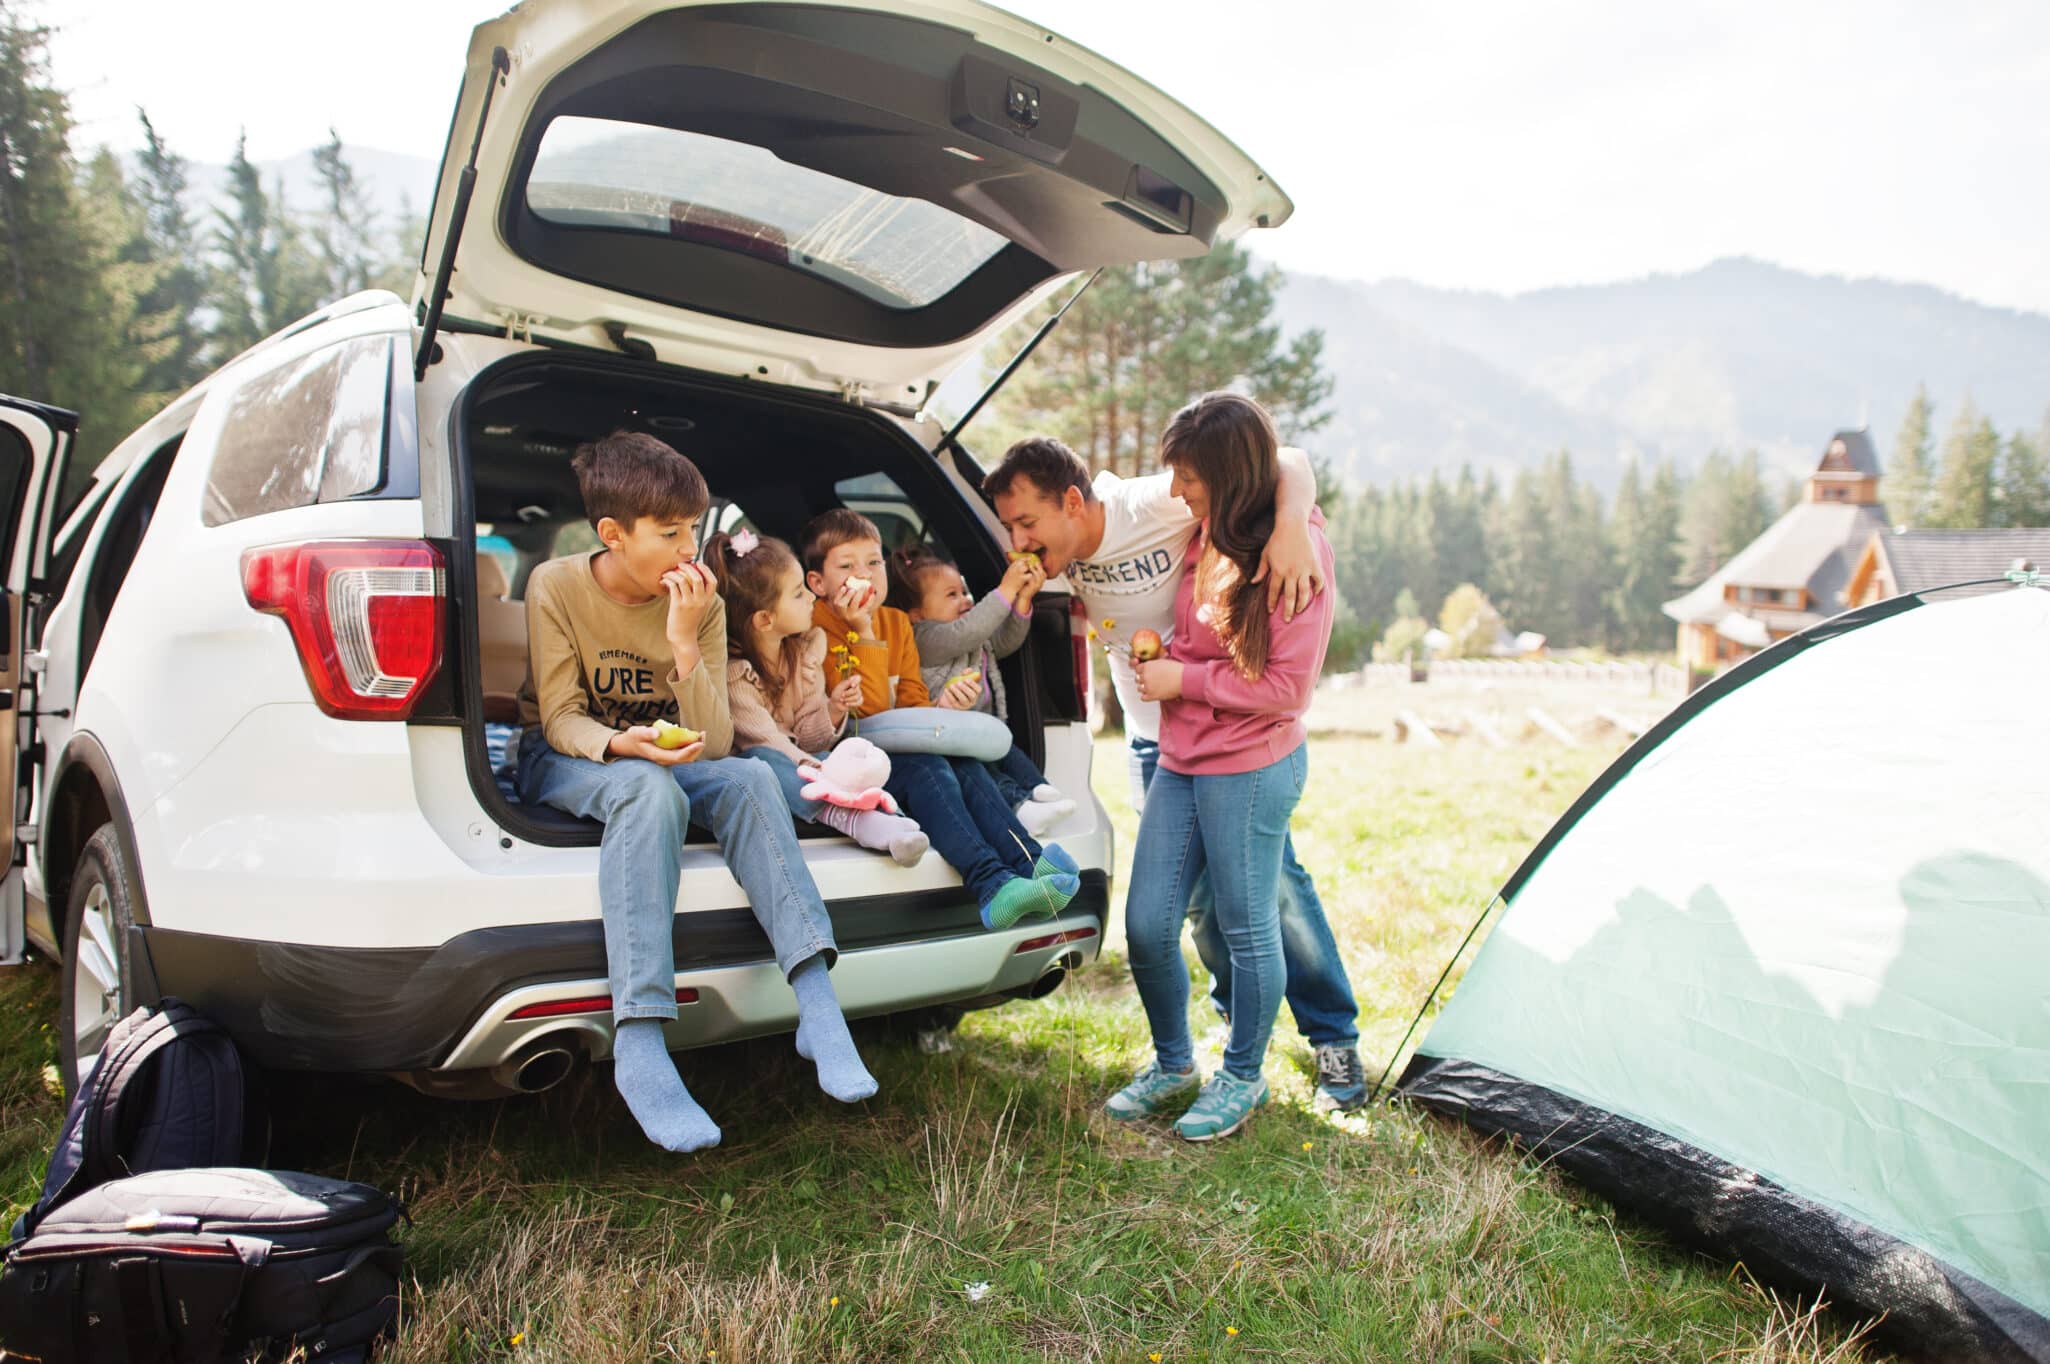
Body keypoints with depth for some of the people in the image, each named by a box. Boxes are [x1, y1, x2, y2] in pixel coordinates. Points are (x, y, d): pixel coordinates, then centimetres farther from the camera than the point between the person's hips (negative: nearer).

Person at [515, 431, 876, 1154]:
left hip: (663, 759, 3)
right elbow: (560, 716, -12)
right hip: (562, 761, -3)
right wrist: (620, 745, -35)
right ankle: (639, 1044, -47)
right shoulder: (557, 586, -13)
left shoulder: (700, 605, -7)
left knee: (749, 779, -30)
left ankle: (817, 1005, -38)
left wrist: (685, 642, -26)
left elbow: (714, 743, -13)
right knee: (650, 789, -39)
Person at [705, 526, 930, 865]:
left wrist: (833, 710, -18)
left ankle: (882, 818, -49)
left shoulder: (806, 651, 3)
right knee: (763, 761, -39)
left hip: (797, 759, 6)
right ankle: (847, 816, -59)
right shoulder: (731, 671, -17)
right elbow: (765, 740, -26)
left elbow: (807, 739, 3)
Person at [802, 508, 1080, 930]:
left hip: (899, 749, 7)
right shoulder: (818, 628, -8)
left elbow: (911, 705, 12)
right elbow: (870, 709, -16)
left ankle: (1029, 863, -35)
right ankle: (991, 884, -47)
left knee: (964, 764, -21)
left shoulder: (896, 622, 14)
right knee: (925, 767, -33)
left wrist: (938, 709, -11)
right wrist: (863, 632, -20)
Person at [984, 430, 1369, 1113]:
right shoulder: (1059, 551, -8)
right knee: (1195, 895, 8)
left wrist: (1291, 525, -43)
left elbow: (1288, 463, -23)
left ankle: (1335, 1039, 15)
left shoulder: (1157, 505, -25)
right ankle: (1237, 1013, 31)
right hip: (1152, 741, 5)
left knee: (1274, 880, 0)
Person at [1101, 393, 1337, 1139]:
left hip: (1251, 770, -7)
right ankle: (1173, 1064, 30)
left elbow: (1287, 687, -16)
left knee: (1246, 929, 8)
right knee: (1147, 925, 8)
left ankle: (1242, 1078, 29)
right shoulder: (1208, 534, 6)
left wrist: (1186, 679, -13)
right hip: (1181, 762, 7)